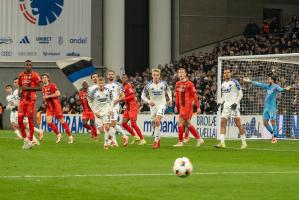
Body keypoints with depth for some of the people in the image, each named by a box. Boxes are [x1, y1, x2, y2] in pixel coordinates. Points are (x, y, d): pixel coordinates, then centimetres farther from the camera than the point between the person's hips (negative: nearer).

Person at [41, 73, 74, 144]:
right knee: (48, 121, -10)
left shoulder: (52, 85, -7)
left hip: (56, 105, -6)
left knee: (61, 121, -3)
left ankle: (70, 136, 6)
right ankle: (58, 135, 4)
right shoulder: (43, 87, 13)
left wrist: (48, 96, -17)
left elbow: (58, 93, -17)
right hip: (49, 106, 6)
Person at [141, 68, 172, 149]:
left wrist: (170, 99, 1)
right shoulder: (148, 85, -6)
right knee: (155, 123, 7)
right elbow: (143, 96, 1)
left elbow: (168, 91, 16)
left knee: (157, 121, -22)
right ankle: (158, 140, 26)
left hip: (161, 104, -2)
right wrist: (148, 101, -15)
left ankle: (156, 140, -18)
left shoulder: (163, 84, -4)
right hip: (153, 105, 2)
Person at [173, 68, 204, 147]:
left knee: (180, 122, -10)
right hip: (181, 106, 8)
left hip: (188, 106, -8)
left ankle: (180, 142, -2)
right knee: (187, 124, 10)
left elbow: (194, 96, -10)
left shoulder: (189, 84, -11)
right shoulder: (177, 84, 10)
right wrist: (176, 106, 19)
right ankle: (199, 139, 19)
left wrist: (198, 107, -11)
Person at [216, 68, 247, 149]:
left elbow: (240, 94, -4)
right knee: (223, 123, -4)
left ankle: (244, 142, 1)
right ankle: (222, 142, -6)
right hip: (226, 105, 6)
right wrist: (220, 102, 9)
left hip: (234, 105, -6)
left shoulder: (234, 82, -4)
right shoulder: (223, 84, 16)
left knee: (238, 123, -7)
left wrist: (236, 103, -14)